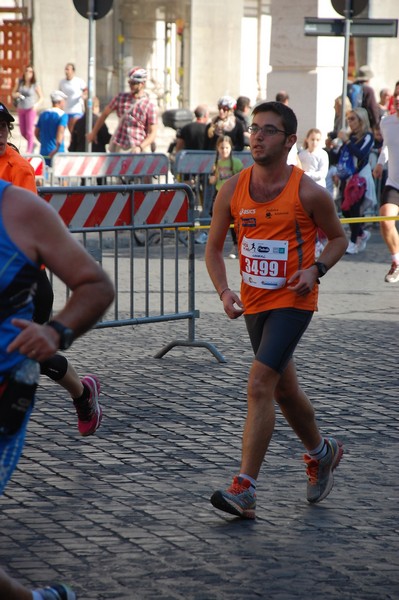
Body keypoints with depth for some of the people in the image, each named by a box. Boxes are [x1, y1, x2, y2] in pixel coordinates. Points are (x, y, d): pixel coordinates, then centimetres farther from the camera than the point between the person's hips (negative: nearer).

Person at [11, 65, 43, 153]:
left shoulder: (35, 85, -10)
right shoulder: (19, 82, -2)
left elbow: (41, 97, -2)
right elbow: (13, 94, 7)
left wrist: (37, 104, -21)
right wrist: (16, 94, -16)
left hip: (30, 109, -4)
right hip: (21, 109, 4)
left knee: (29, 131, -7)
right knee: (23, 132, 10)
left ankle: (29, 151, 1)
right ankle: (32, 144, 36)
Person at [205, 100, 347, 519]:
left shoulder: (309, 193, -12)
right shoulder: (232, 190, -2)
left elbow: (338, 238, 4)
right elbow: (214, 248, 7)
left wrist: (316, 269, -14)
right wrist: (224, 292, -8)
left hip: (293, 301, -5)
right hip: (254, 303, 5)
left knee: (259, 385, -18)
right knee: (284, 390, 19)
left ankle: (244, 491, -18)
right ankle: (321, 453, 46)